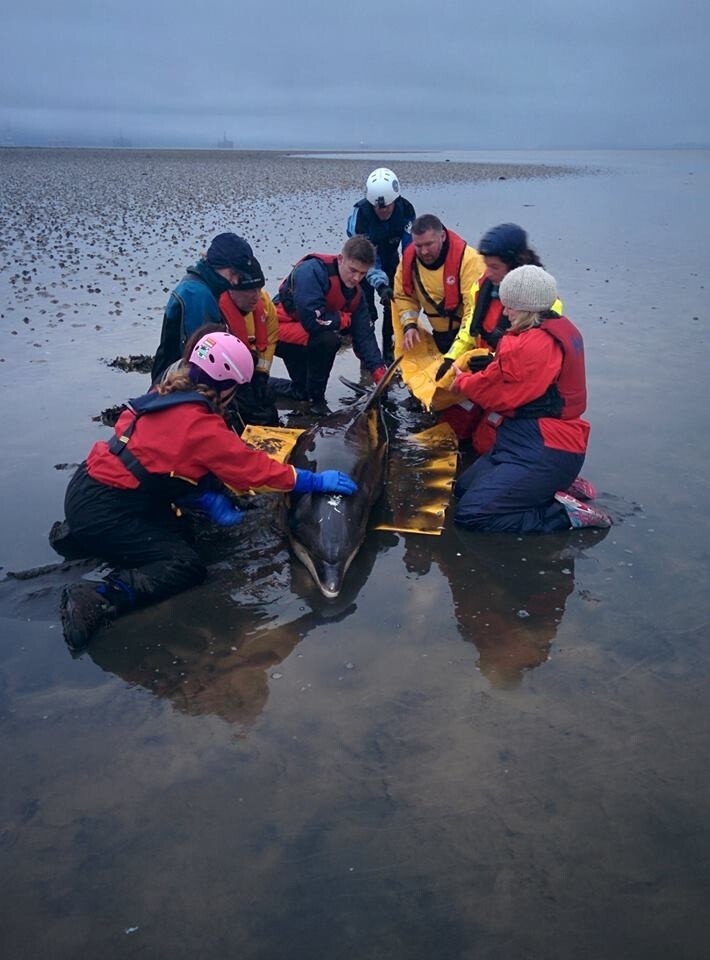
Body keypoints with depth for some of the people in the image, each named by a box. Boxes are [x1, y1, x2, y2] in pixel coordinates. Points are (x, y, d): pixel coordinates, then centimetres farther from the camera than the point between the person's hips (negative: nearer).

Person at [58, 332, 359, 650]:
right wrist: (316, 481, -5)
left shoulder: (164, 396, 6)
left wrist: (210, 500, 0)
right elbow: (252, 467, -14)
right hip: (101, 510, -9)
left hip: (86, 487, 9)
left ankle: (77, 535, 20)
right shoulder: (200, 425, -20)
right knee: (187, 566, -7)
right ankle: (100, 600, -23)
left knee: (177, 531, 21)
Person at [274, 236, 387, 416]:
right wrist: (345, 319, -16)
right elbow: (312, 320, -34)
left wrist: (379, 372, -10)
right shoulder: (312, 271, -26)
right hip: (278, 330, -9)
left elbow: (364, 335, 1)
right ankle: (315, 398, -12)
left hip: (303, 337, 9)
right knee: (328, 339, -28)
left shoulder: (355, 293, 0)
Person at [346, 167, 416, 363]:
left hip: (390, 261, 3)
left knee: (394, 305, 1)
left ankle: (390, 355, 14)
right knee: (365, 310, -10)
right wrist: (381, 285, -45)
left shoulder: (405, 209, -25)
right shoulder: (361, 212, -33)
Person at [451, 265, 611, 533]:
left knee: (470, 513, -14)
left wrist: (461, 380, 8)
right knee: (463, 487, 13)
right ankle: (558, 489, 12)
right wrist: (471, 377, 2)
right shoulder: (561, 329, 9)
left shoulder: (534, 345, -22)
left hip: (544, 453, -10)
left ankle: (565, 514, -8)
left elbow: (496, 393, -12)